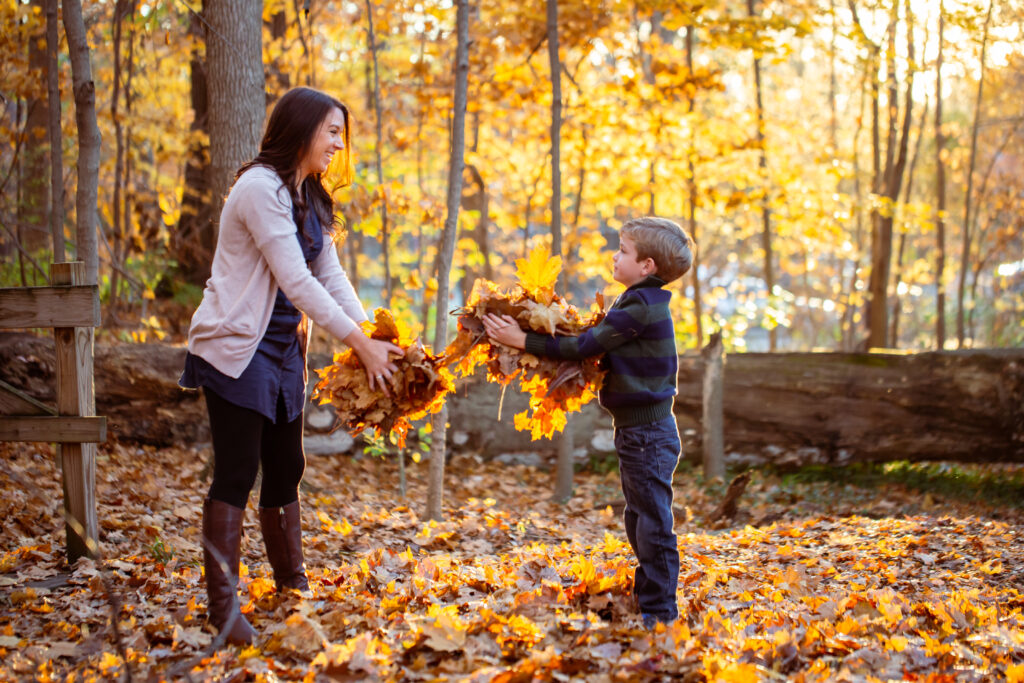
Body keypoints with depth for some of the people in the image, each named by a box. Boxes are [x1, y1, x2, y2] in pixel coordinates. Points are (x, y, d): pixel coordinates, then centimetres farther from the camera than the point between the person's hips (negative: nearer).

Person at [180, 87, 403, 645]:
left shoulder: (309, 198, 12)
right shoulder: (260, 189, -17)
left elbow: (330, 275, 8)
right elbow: (296, 281, -21)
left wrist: (372, 337, -5)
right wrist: (360, 343, -20)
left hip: (284, 350, 9)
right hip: (237, 348, -9)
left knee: (285, 470, 13)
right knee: (237, 473, -8)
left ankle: (293, 587, 23)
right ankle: (222, 604, -3)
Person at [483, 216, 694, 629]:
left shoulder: (641, 308, -19)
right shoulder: (645, 304, 13)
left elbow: (582, 347, -20)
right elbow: (599, 346, 13)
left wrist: (522, 340, -16)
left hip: (648, 434, -11)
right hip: (638, 429, 11)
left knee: (653, 523, -5)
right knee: (640, 521, 18)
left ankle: (659, 613, 0)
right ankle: (646, 599, 28)